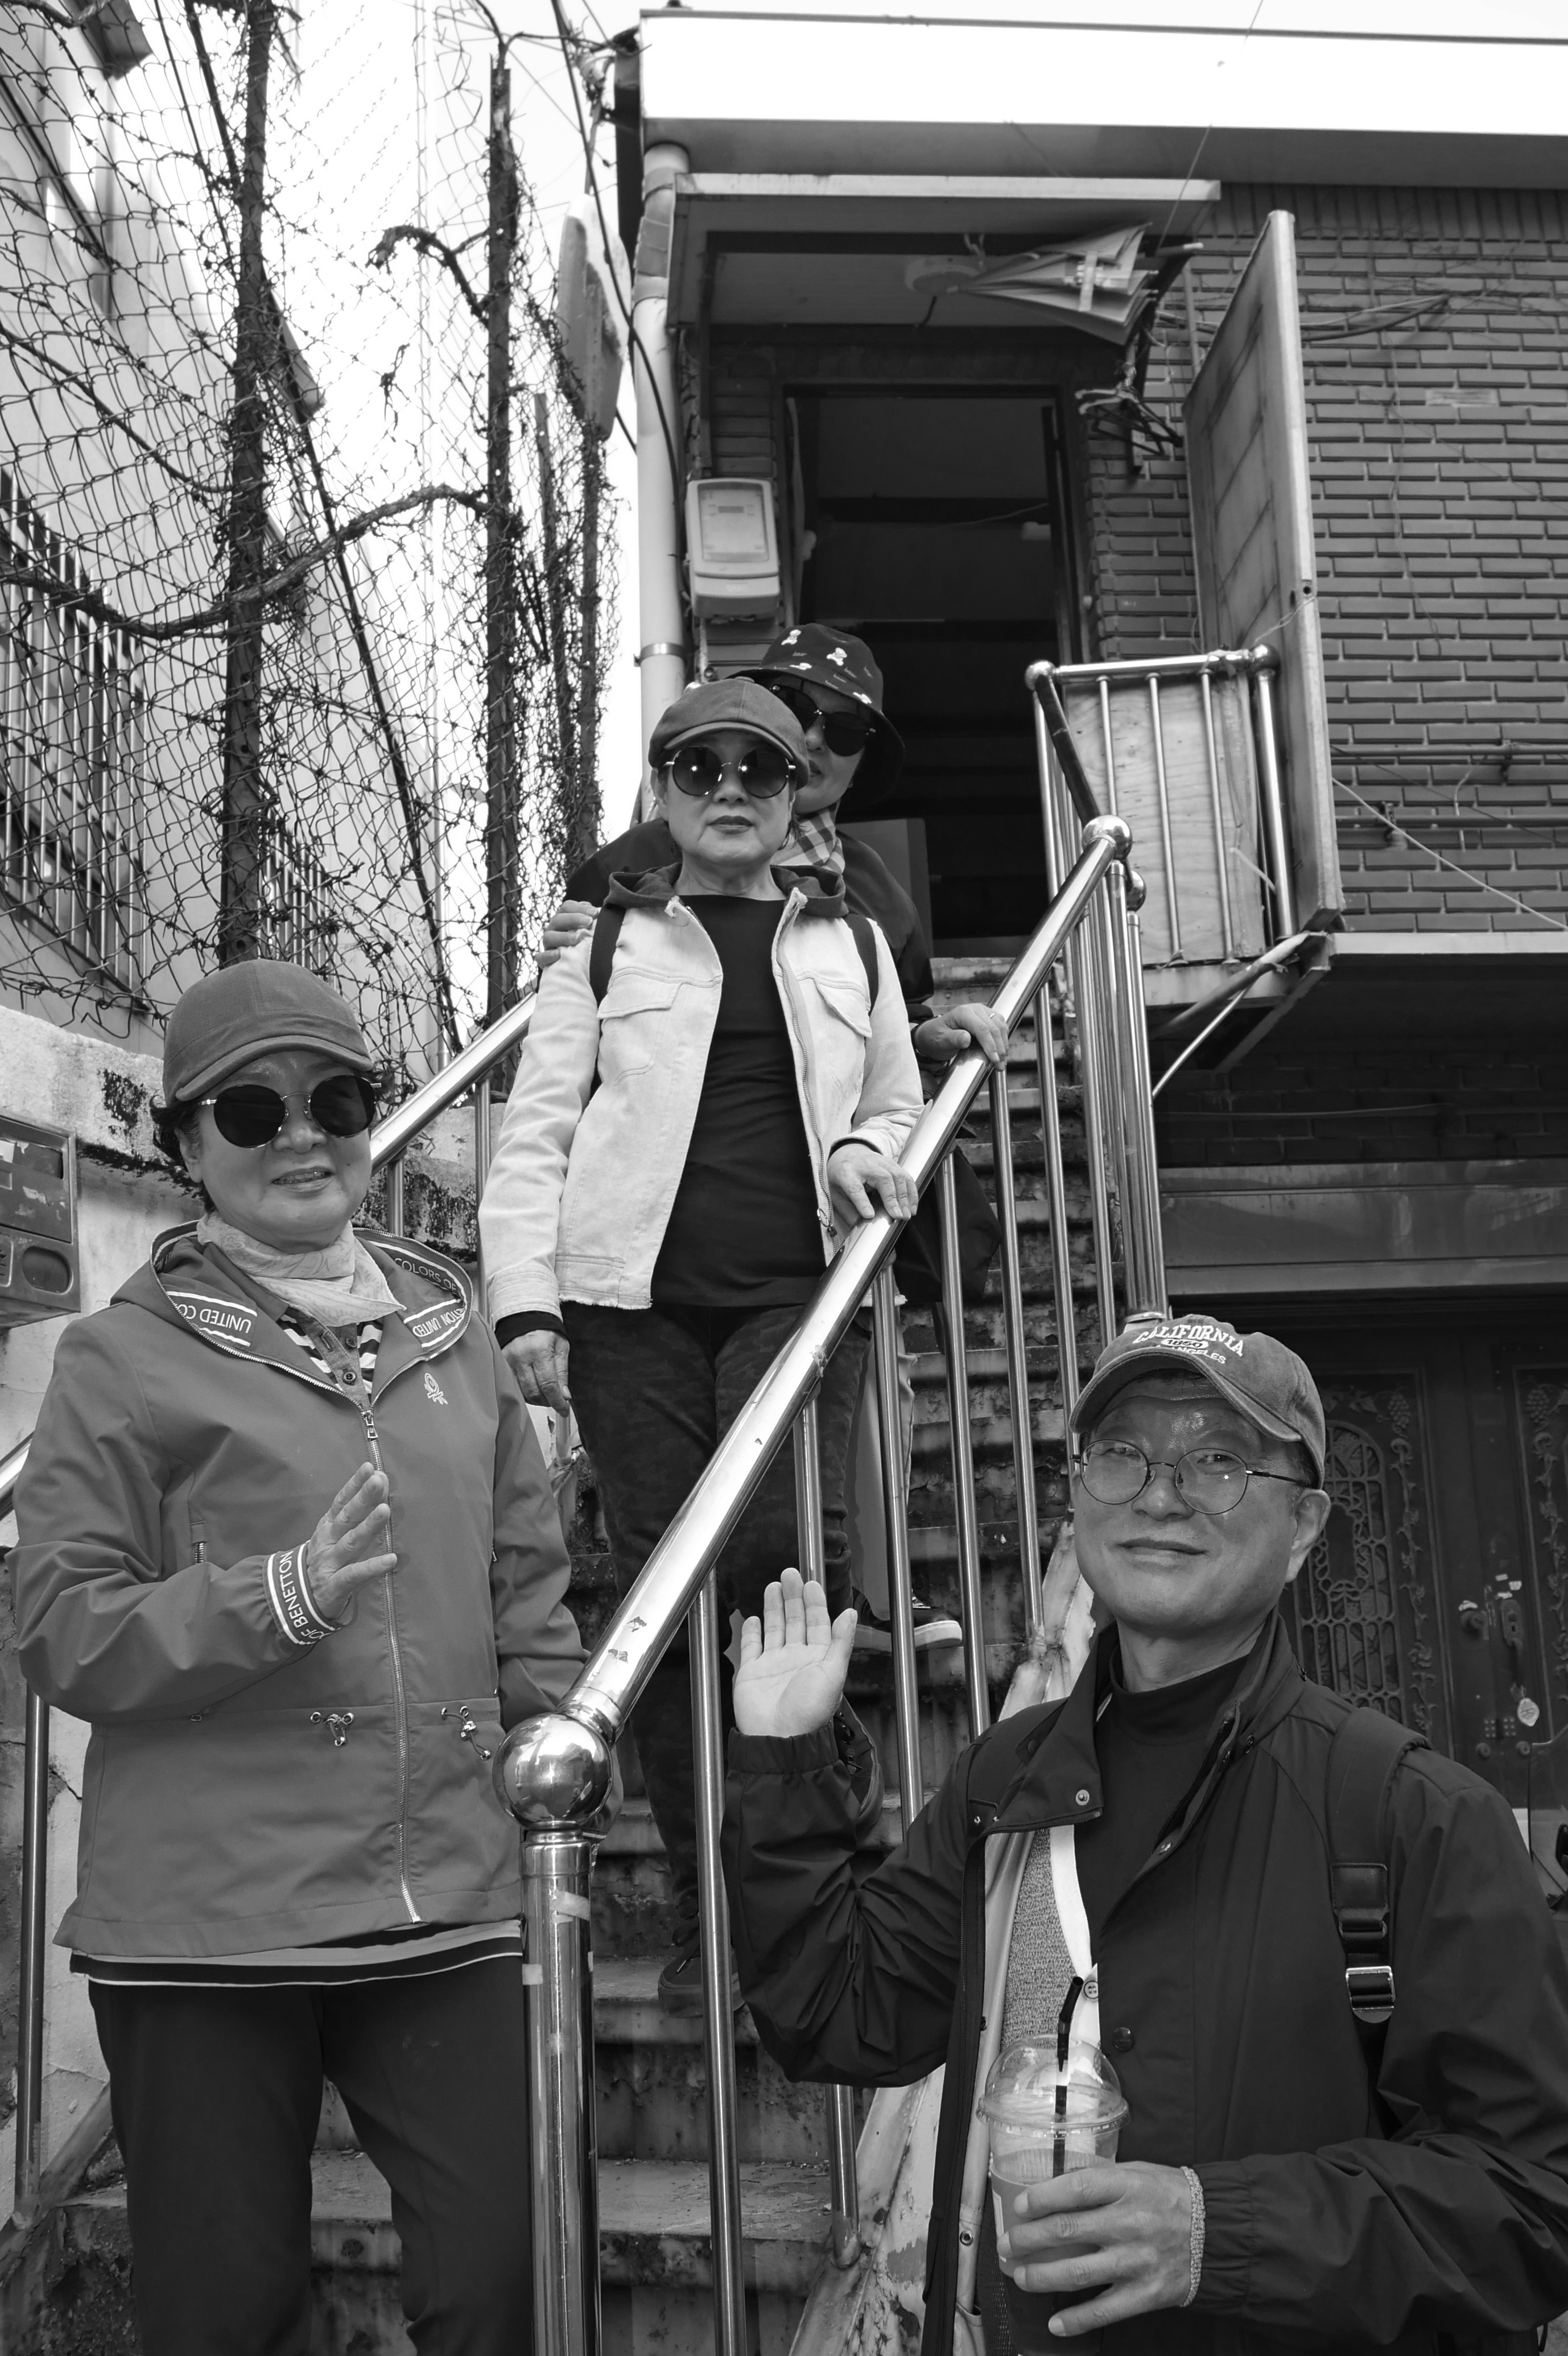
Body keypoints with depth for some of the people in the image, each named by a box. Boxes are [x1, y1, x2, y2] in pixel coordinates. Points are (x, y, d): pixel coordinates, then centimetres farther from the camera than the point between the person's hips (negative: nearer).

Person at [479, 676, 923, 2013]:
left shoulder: (851, 946, 19)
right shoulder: (607, 949, 13)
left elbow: (901, 1113, 27)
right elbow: (534, 1138, 7)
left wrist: (869, 1154, 2)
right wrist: (525, 1302, -6)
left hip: (798, 1290, 0)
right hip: (635, 1296, 0)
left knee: (780, 1539, -22)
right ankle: (703, 1911, 11)